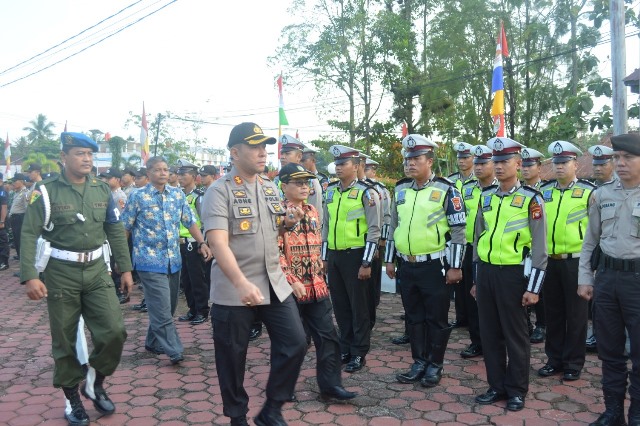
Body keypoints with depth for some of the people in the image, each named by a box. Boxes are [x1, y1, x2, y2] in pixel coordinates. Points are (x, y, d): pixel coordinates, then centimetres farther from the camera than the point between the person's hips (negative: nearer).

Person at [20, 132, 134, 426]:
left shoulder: (103, 190, 6)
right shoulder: (46, 191, -6)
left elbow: (115, 232, 10)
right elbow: (29, 235, -9)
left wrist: (125, 268, 7)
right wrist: (29, 277, -19)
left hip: (97, 271, 3)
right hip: (61, 273, -3)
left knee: (114, 331, -5)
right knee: (64, 340, 7)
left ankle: (95, 383, 20)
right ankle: (72, 397, 24)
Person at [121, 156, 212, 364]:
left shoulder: (178, 194, 7)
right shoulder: (138, 196, -4)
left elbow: (190, 221, 9)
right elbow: (124, 228, 1)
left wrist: (201, 242, -5)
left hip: (174, 261, 5)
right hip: (150, 261, -5)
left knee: (168, 307, 13)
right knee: (162, 308, -8)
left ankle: (153, 342, 31)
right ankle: (174, 351, -2)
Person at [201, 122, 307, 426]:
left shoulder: (270, 188, 9)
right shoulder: (219, 191, -12)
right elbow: (218, 243, -24)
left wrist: (287, 224, -1)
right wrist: (241, 282, -37)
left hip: (275, 283, 6)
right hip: (233, 290, -6)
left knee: (294, 343, 4)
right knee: (232, 357, 7)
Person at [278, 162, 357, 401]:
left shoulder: (312, 211, 11)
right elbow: (276, 252, -15)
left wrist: (320, 277, 16)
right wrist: (292, 281, -19)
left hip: (316, 286, 6)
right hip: (290, 288, -6)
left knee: (328, 336, 6)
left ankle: (330, 384, 16)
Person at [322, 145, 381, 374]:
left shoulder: (366, 192, -8)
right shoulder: (330, 192, 10)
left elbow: (374, 230, -11)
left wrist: (366, 263, -14)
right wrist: (325, 257, 14)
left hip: (355, 255, -6)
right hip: (334, 255, 6)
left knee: (359, 306, 4)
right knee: (340, 305, 13)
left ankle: (359, 353, 16)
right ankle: (345, 349, 27)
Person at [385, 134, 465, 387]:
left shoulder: (446, 190, -8)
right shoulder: (401, 191, 8)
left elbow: (458, 231, -9)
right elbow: (393, 227, 15)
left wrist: (455, 267, -11)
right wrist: (389, 260, 14)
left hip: (434, 266, -5)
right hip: (407, 266, 5)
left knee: (436, 319, 7)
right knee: (414, 318, 14)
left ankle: (435, 366, 22)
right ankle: (419, 363, 27)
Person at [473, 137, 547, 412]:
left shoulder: (531, 198, -7)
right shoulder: (485, 197, 8)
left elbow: (539, 246, -8)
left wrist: (533, 287, -11)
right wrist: (477, 279, 14)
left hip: (512, 274, -5)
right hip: (485, 272, 5)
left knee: (515, 335, 7)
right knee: (489, 333, 12)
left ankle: (517, 391, 22)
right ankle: (497, 386, 26)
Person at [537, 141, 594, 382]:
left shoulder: (588, 191, -4)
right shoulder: (544, 191, 7)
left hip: (576, 261, -4)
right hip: (549, 261, 4)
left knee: (576, 314, 6)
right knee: (553, 313, 12)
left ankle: (574, 363, 19)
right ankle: (554, 359, 24)